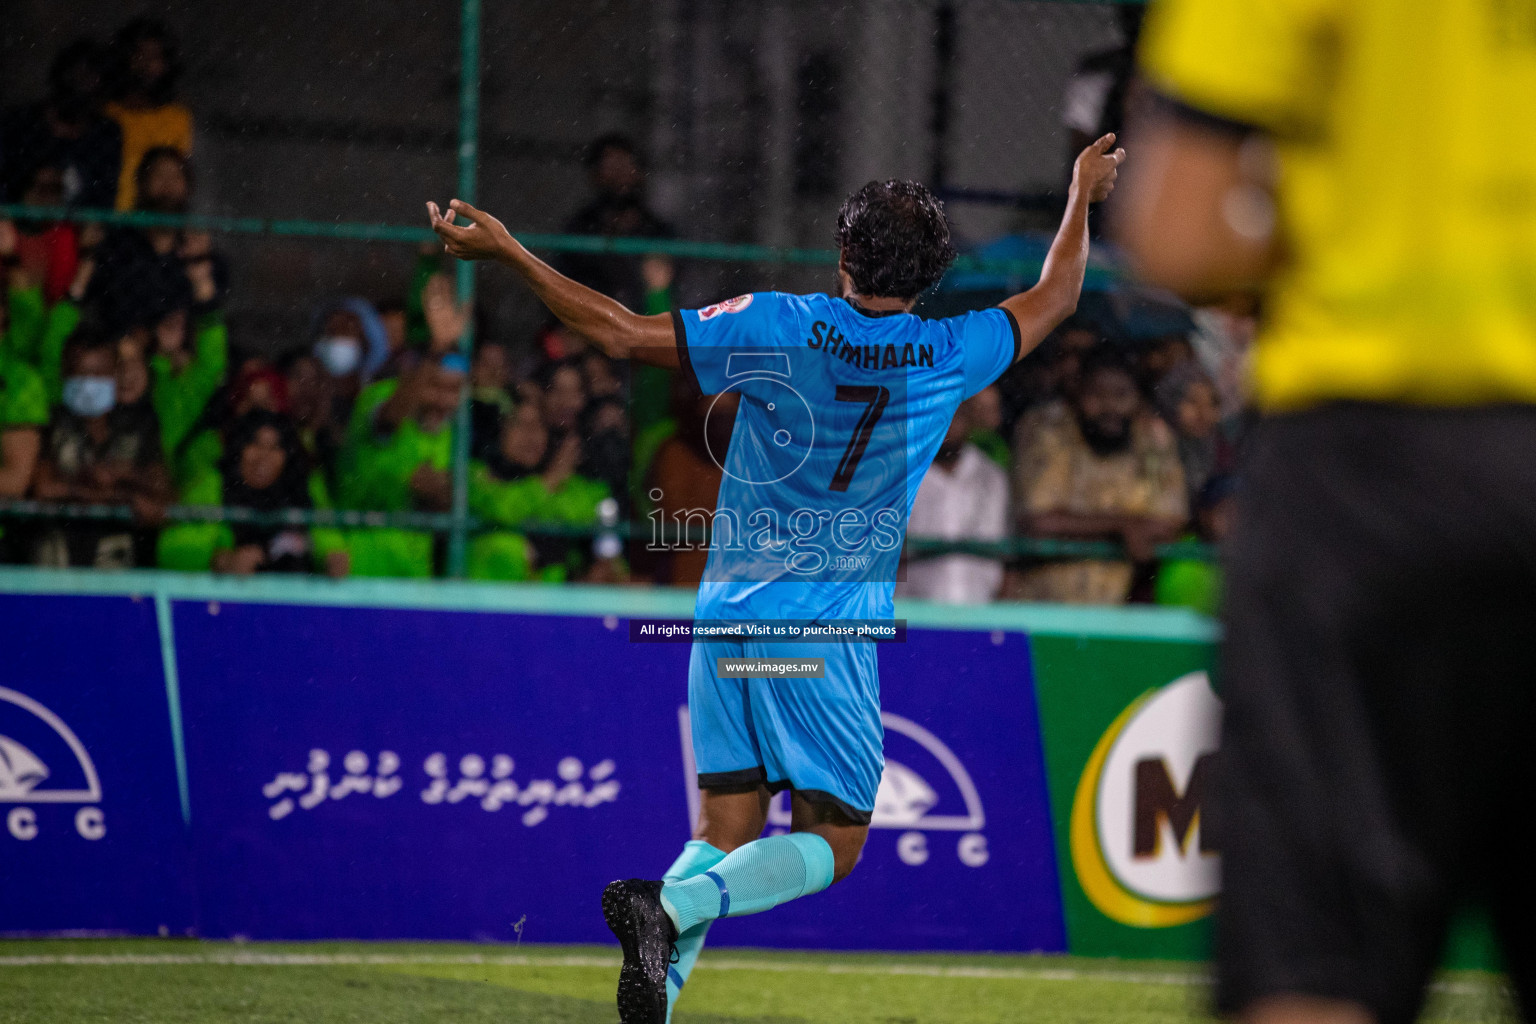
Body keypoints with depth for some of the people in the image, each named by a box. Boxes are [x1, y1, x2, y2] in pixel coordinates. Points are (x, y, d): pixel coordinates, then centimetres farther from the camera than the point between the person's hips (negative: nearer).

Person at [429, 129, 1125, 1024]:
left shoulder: (778, 326, -4)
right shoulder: (950, 356, -1)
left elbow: (624, 335, -6)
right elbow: (1053, 299, 18)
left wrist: (506, 251, 1)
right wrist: (1083, 196, 35)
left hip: (728, 606, 3)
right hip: (828, 625, -2)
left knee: (728, 830, 10)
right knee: (833, 844, 3)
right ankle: (672, 908, -22)